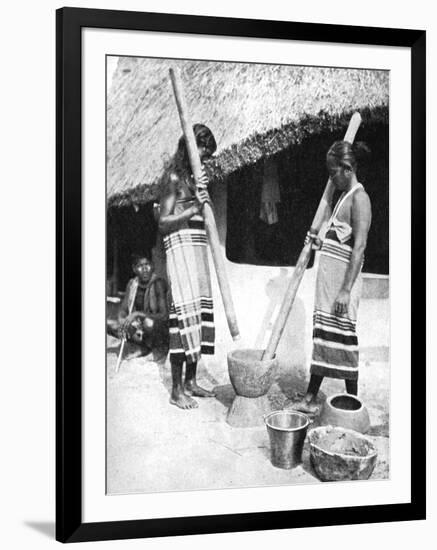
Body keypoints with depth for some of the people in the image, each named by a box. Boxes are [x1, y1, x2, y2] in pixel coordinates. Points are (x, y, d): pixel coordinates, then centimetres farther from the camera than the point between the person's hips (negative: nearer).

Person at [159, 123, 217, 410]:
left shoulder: (197, 177, 18)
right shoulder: (175, 177, -5)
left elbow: (207, 218, 14)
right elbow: (163, 222, -10)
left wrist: (205, 195, -2)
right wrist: (192, 209, -20)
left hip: (199, 250, 8)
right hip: (181, 249, -8)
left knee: (201, 311, 7)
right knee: (184, 313, -11)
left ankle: (191, 381, 17)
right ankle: (177, 390, -5)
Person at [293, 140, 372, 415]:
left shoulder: (359, 198, -12)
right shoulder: (344, 196, 16)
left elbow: (359, 247, -19)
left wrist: (346, 290, -23)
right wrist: (321, 243, 8)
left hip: (342, 278, -9)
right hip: (328, 278, 9)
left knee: (342, 337, -2)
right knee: (321, 336, 11)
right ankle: (311, 399, 19)